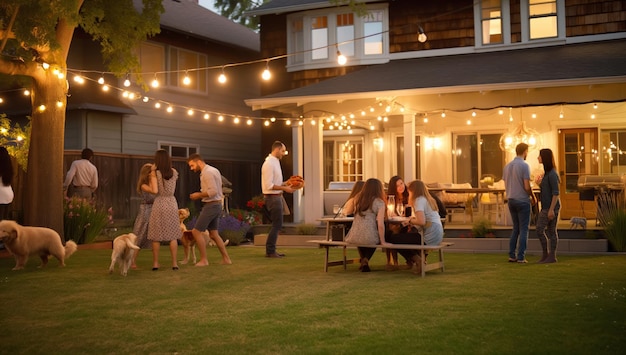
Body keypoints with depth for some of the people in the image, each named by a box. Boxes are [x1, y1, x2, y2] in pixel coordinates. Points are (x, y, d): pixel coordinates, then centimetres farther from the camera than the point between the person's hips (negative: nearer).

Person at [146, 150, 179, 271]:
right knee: (173, 236, 6)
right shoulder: (174, 172, 3)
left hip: (159, 204, -3)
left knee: (156, 236, 5)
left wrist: (151, 176, -3)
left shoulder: (155, 173, -8)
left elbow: (154, 191, -15)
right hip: (172, 204, 3)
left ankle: (155, 263, 7)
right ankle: (174, 263, 4)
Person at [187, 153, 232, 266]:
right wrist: (200, 195, 10)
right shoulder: (214, 170, 14)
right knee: (213, 234, 15)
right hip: (217, 205, 10)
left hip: (211, 206, -10)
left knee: (196, 231, -3)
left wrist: (198, 195, -14)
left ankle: (203, 260, 2)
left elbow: (213, 191, -25)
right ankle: (226, 259, 17)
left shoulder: (207, 172, -17)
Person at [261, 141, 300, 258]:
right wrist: (284, 188, -20)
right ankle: (270, 251, 0)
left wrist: (285, 183, 7)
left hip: (277, 197, 10)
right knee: (277, 225, -6)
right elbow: (269, 185, -21)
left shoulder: (275, 162, 15)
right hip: (272, 197, -10)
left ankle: (271, 250, 20)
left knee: (277, 225, 13)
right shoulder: (269, 163, -16)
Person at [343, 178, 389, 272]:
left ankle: (363, 261, 35)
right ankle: (366, 260, 12)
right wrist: (383, 242, -5)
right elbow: (380, 224, -12)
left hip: (353, 237, 4)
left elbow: (347, 212, 22)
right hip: (369, 238, -4)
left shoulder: (357, 198, 7)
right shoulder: (379, 203, -6)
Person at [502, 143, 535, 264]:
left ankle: (512, 255, 12)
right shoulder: (524, 165, -13)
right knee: (524, 229, 0)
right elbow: (527, 187, -15)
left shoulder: (507, 166, 8)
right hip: (523, 200, -7)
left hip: (511, 200, 7)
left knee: (516, 228, 14)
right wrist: (533, 197, 1)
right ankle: (521, 257, 0)